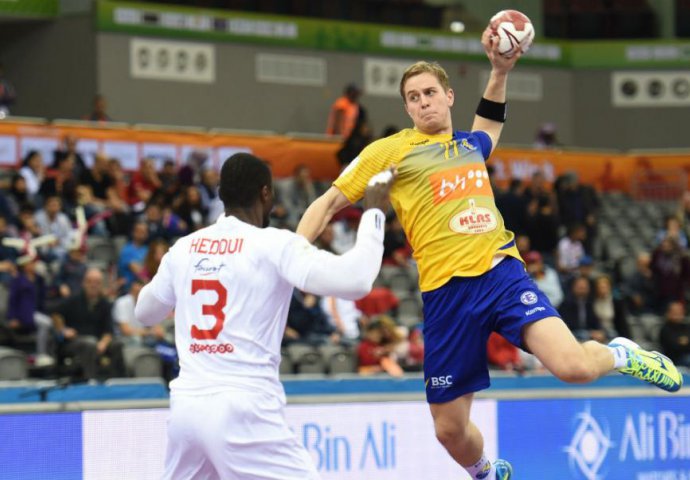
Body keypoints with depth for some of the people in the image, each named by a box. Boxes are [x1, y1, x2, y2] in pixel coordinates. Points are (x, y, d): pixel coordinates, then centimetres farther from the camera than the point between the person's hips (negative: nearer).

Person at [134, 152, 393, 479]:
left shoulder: (184, 247, 11)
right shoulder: (274, 244, -6)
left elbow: (145, 312, 28)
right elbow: (354, 281, -17)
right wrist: (374, 213, -5)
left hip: (186, 404, 6)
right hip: (242, 409, -6)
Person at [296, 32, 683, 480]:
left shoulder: (470, 143, 17)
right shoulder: (388, 151, 4)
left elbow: (488, 125, 43)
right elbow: (328, 204, 7)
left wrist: (500, 71, 30)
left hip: (502, 271, 2)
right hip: (447, 290, -1)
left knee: (573, 366, -23)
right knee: (450, 429, 2)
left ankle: (620, 355, 13)